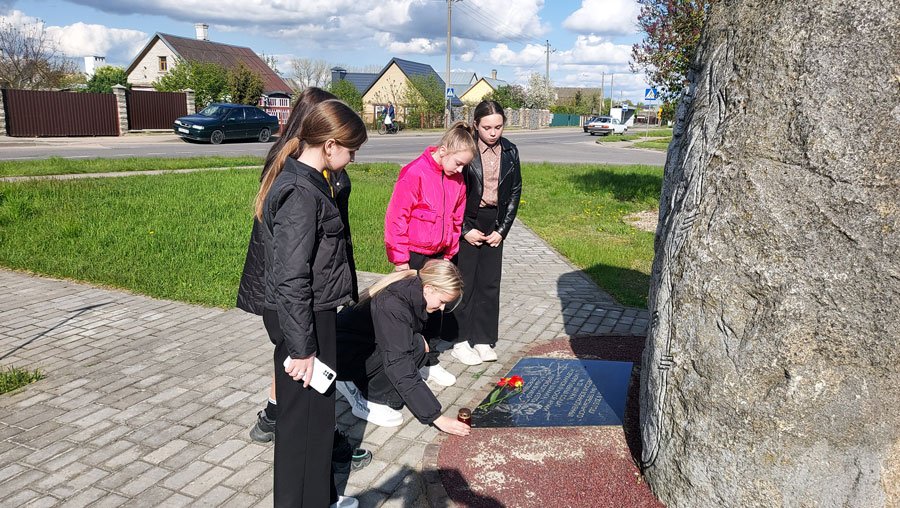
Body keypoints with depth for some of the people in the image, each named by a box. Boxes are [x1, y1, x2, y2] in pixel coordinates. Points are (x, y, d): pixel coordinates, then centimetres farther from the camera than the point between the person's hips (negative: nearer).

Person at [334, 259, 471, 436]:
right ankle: (363, 400, -10)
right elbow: (401, 369, -34)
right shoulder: (392, 307, -31)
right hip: (341, 353, -9)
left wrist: (418, 336, -6)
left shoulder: (411, 290, -6)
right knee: (415, 347, -23)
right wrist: (437, 418, -33)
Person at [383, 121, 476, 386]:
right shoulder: (415, 173, -18)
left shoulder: (456, 179, 3)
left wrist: (449, 253, 14)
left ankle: (429, 361, 27)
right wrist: (400, 259, -13)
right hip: (414, 253, -7)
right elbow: (396, 216, -16)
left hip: (438, 254, 7)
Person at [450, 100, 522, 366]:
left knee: (490, 283, 8)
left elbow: (515, 192, 8)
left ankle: (483, 339, 19)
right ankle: (461, 341, 13)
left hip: (494, 225, 4)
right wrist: (465, 230, -11)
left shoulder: (510, 152, 4)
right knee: (464, 282, 1)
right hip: (466, 224, -4)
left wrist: (502, 230, 0)